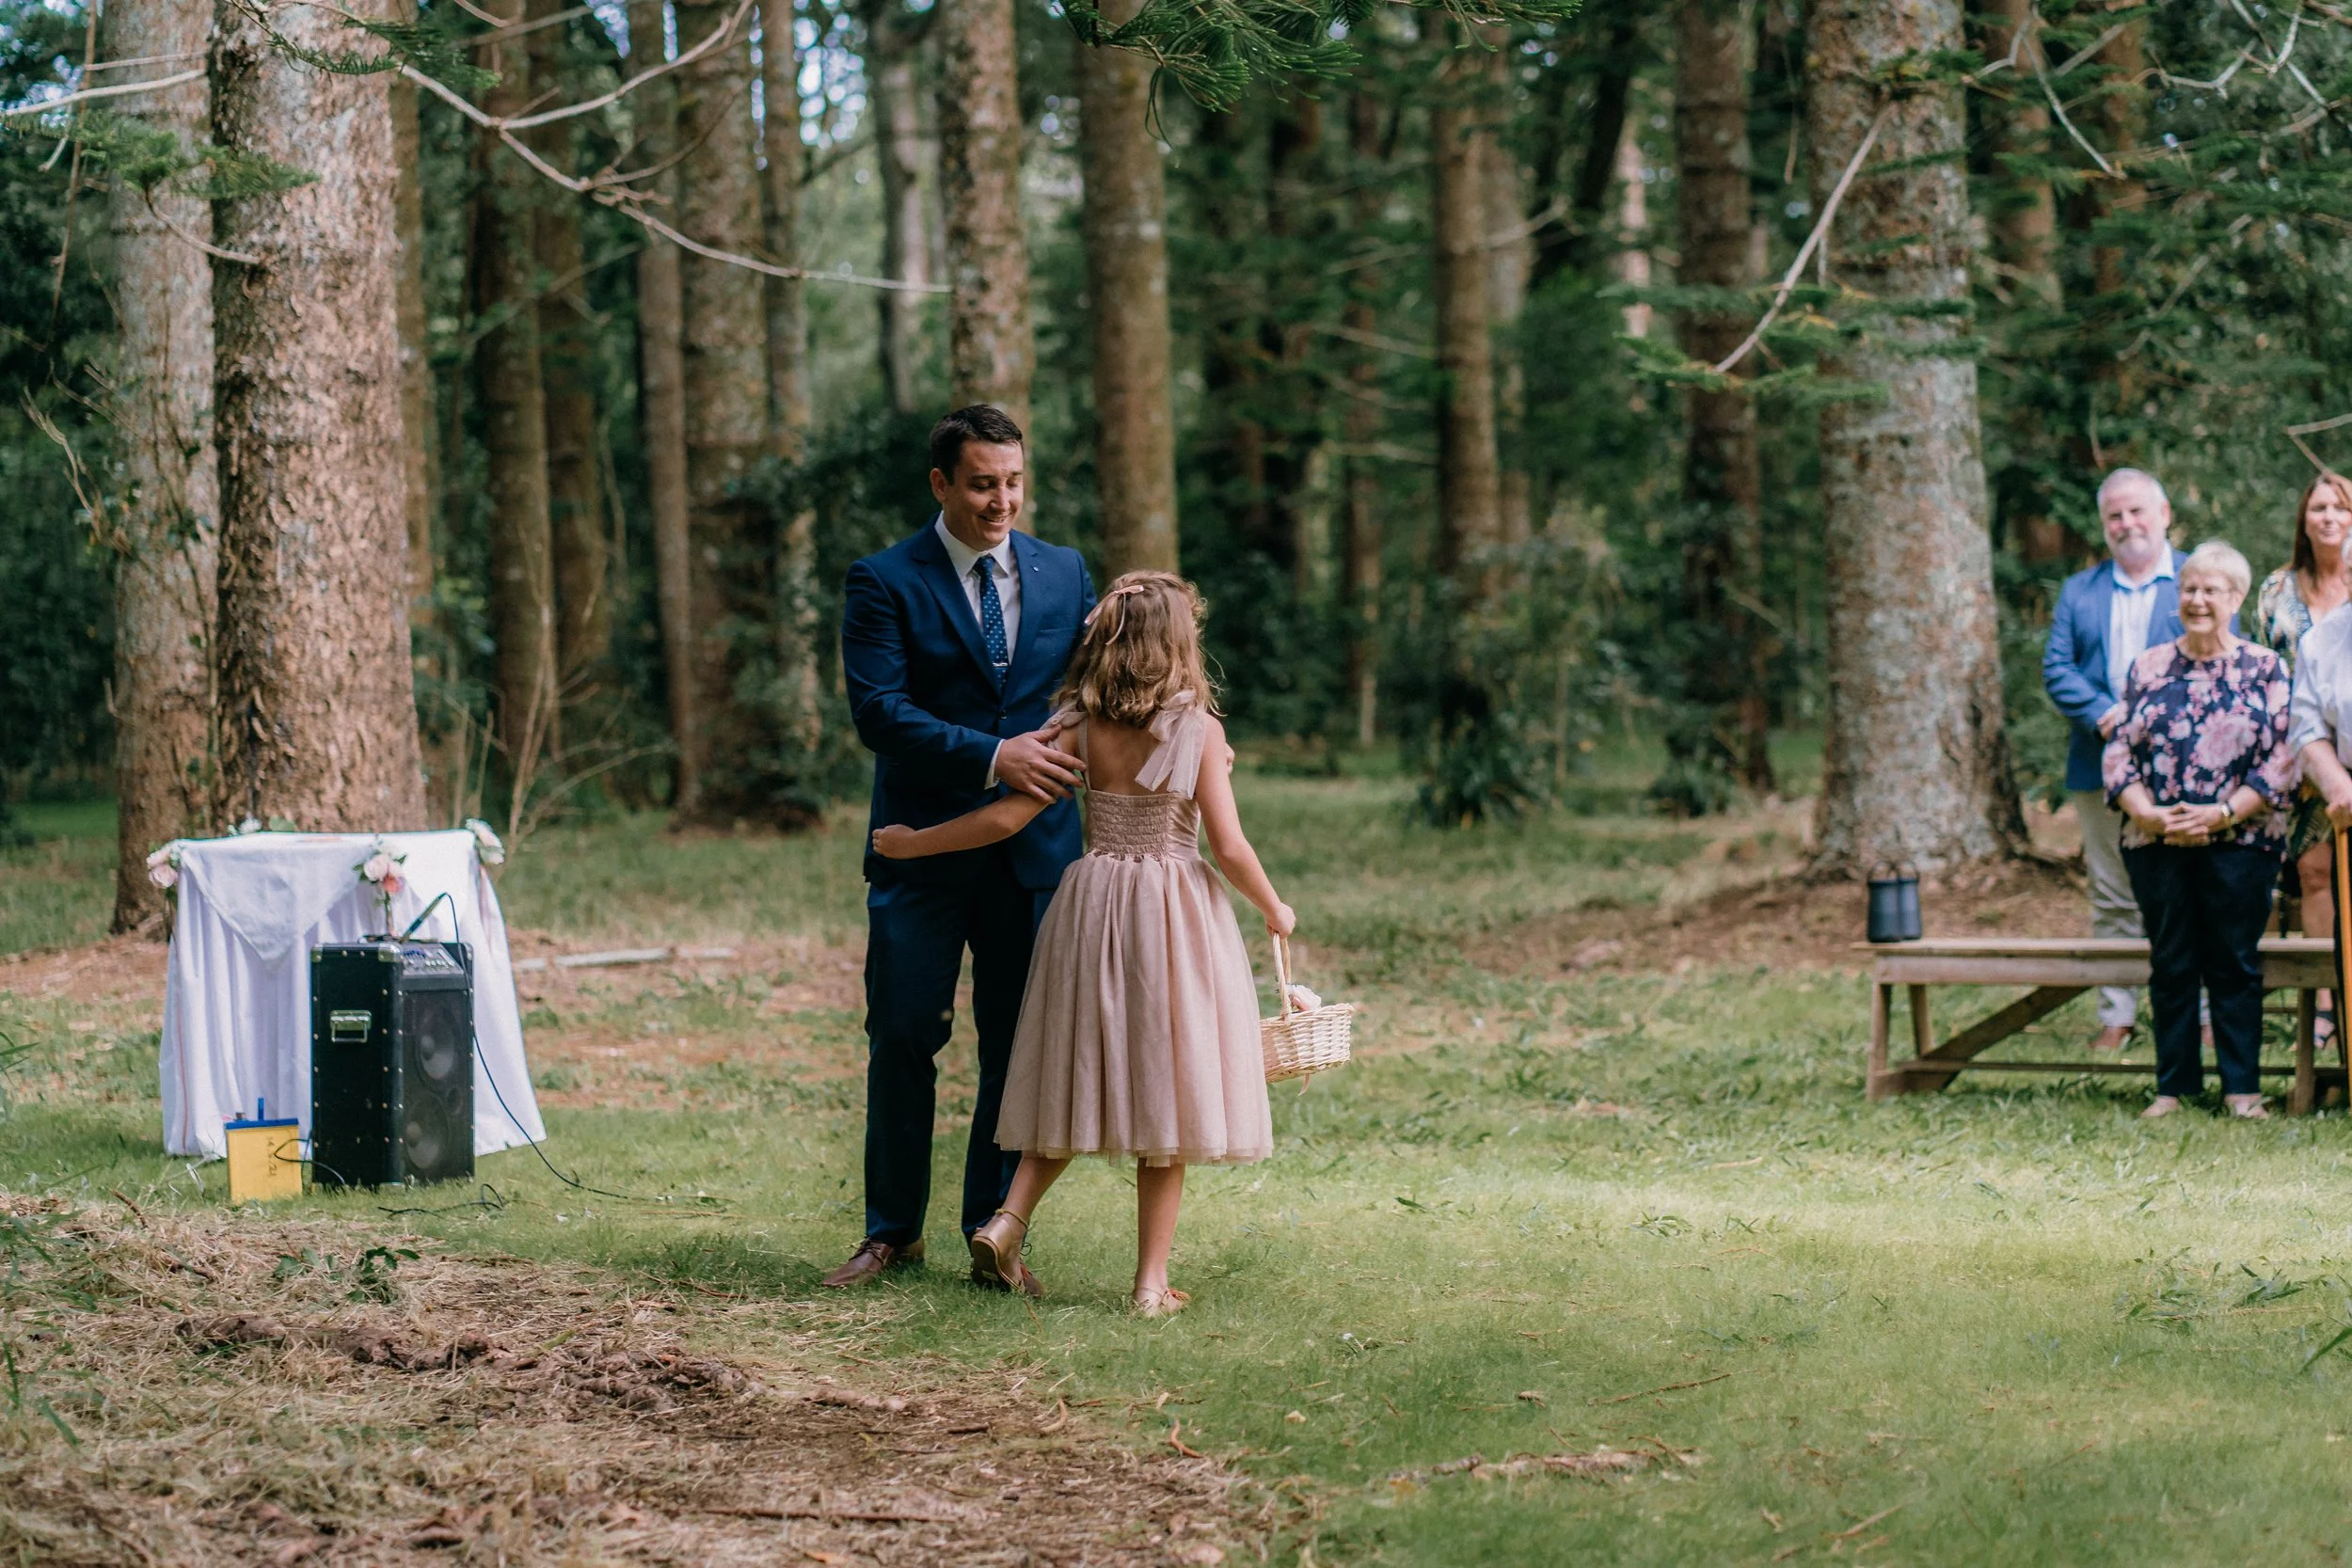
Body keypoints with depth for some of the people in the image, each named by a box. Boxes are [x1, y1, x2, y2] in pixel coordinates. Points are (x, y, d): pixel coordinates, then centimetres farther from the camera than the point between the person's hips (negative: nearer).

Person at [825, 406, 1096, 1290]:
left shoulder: (1063, 575, 9)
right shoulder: (885, 583, -4)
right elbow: (879, 712, -13)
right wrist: (993, 758, -20)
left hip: (1034, 849, 3)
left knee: (1021, 1044, 5)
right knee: (903, 1037, 0)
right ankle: (893, 1230, 14)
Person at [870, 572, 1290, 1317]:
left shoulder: (1078, 729, -2)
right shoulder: (1198, 729, -9)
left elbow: (1008, 817, -5)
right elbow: (1229, 846, -8)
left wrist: (912, 843, 7)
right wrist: (1274, 909, 10)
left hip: (1091, 905, 3)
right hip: (1174, 914, -3)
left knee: (1080, 1076, 15)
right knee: (1163, 1087, 3)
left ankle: (1007, 1219, -1)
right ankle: (1152, 1278, 3)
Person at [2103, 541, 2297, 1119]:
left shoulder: (2264, 668, 4)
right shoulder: (2148, 668, 10)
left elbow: (2283, 758, -2)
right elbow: (2118, 752, 7)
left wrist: (2223, 813, -13)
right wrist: (2147, 813, -10)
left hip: (2240, 841, -2)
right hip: (2157, 846, 2)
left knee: (2236, 963, 0)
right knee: (2170, 965, 5)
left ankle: (2242, 1086, 6)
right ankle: (2173, 1085, 12)